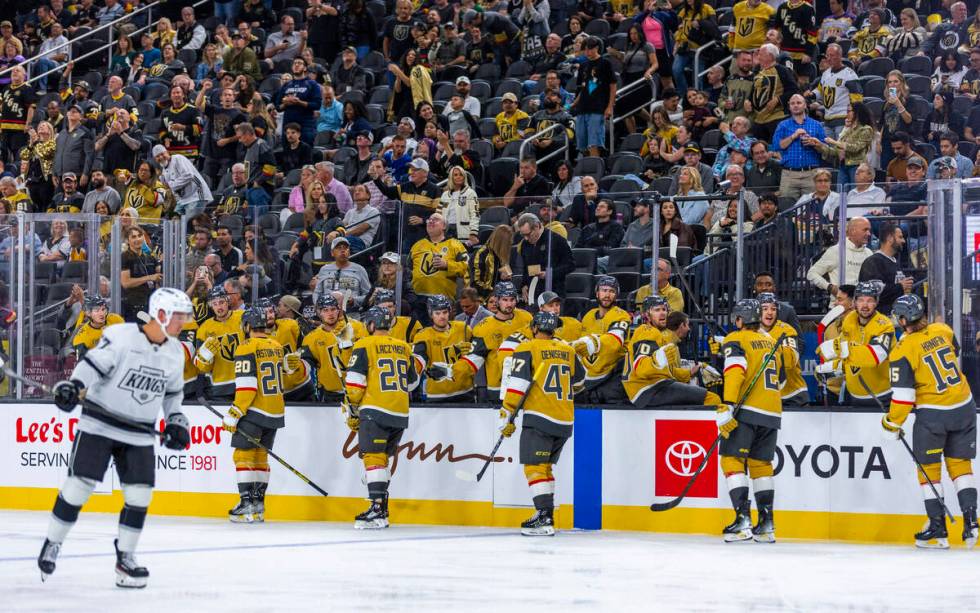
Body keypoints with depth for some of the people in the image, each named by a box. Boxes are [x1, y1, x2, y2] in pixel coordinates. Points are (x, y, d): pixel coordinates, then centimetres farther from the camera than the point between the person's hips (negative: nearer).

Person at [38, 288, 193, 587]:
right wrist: (74, 385, -35)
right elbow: (93, 364, -19)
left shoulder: (175, 352, 7)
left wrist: (176, 421, 11)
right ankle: (52, 544, 9)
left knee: (139, 493, -2)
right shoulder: (120, 336, -14)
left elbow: (173, 391, 20)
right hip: (99, 424, -5)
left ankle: (125, 557, 10)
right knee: (79, 485, -8)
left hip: (139, 434, 5)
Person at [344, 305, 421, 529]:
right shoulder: (404, 347, 14)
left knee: (373, 457, -9)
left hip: (375, 411, -6)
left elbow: (354, 383, -8)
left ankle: (378, 508, -20)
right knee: (383, 458, 15)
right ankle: (381, 508, 16)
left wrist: (352, 410, 1)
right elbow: (412, 382, 23)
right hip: (400, 414, 6)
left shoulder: (365, 346, -3)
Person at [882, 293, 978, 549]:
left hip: (932, 413, -5)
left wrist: (892, 424, -1)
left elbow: (903, 395, -14)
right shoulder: (943, 331, 1)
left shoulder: (903, 350, -14)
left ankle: (938, 530, 10)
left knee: (928, 468, 9)